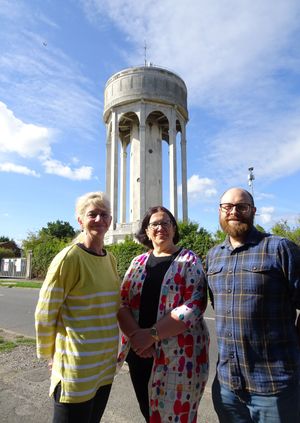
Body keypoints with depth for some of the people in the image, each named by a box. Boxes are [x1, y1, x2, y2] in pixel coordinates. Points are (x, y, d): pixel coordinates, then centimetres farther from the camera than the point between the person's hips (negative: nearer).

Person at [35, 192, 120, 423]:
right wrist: (51, 355, -1)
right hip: (76, 368, -6)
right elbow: (45, 314, -12)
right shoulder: (68, 258, -18)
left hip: (106, 364, 7)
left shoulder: (110, 258, 3)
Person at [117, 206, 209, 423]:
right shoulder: (138, 262, 7)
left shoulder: (189, 260, -5)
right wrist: (136, 336, -14)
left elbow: (194, 305, -17)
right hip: (140, 354, 4)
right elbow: (122, 302, 2)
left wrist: (152, 334, -20)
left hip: (179, 356, -4)